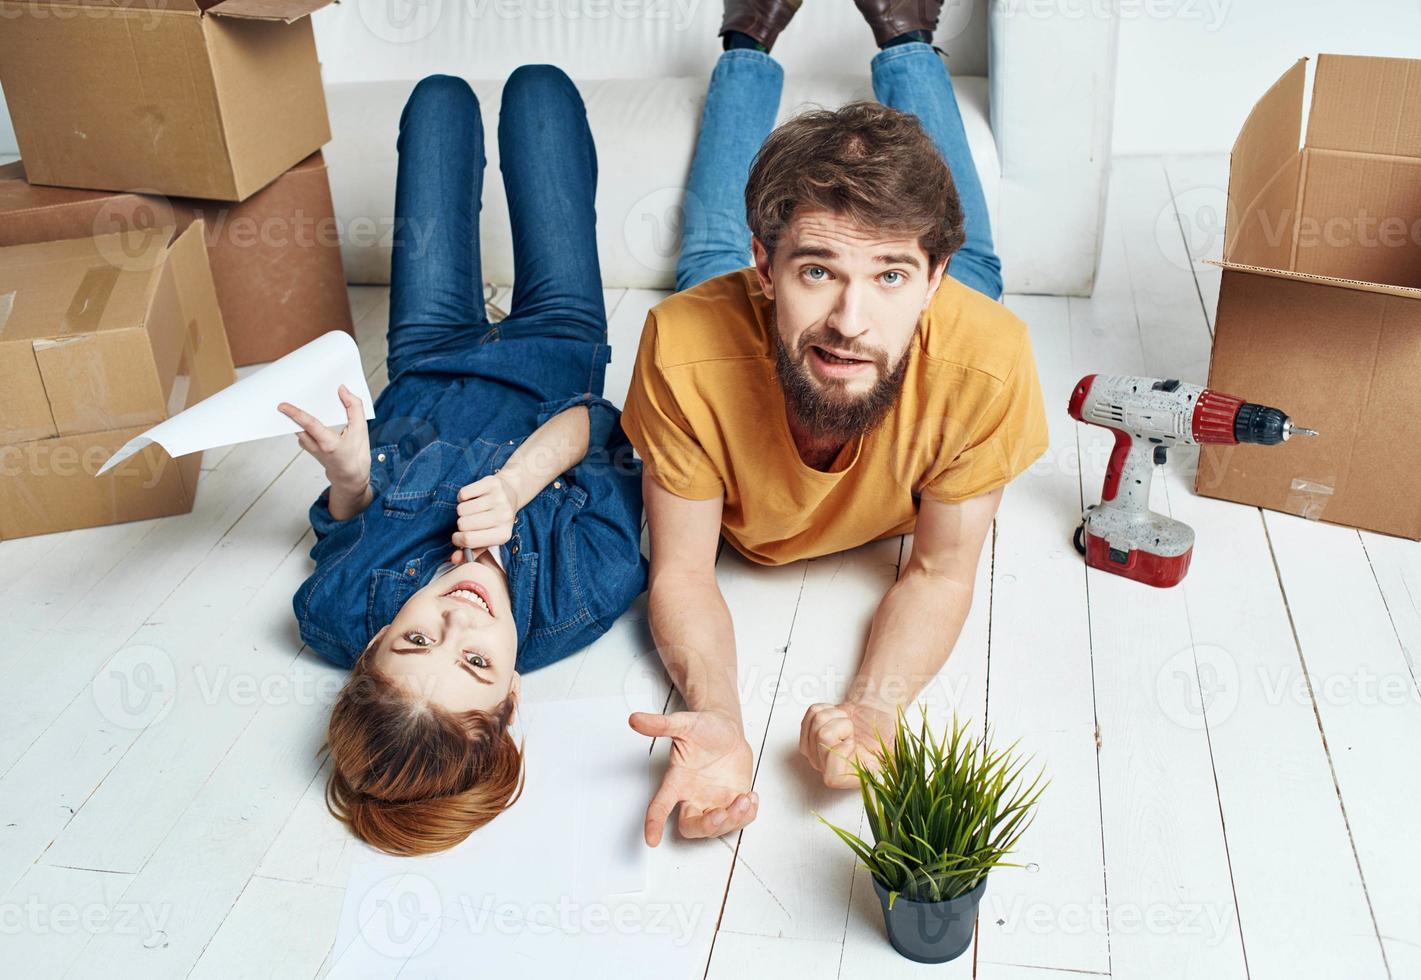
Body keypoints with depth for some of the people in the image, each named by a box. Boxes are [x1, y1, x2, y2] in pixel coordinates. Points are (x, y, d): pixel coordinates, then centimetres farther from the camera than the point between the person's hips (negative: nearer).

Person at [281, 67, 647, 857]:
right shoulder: (583, 602, -46)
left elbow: (348, 522, -18)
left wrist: (348, 477, -38)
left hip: (423, 389, 2)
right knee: (538, 87, 12)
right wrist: (515, 486, -48)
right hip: (551, 366, -1)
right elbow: (588, 420, -33)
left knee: (441, 98, 18)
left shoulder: (337, 614, -42)